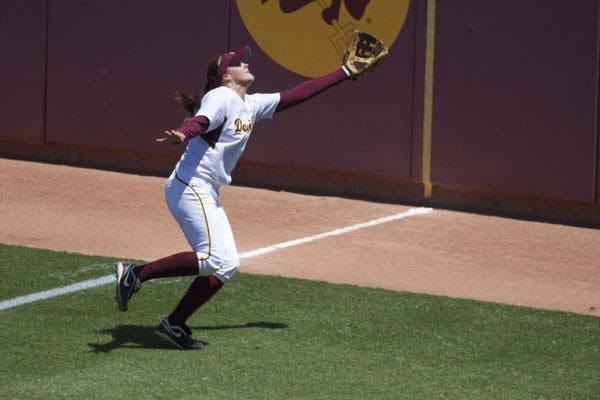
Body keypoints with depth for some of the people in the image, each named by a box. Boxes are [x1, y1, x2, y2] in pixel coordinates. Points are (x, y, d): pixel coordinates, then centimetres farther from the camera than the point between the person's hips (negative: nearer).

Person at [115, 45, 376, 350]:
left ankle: (175, 325, 6)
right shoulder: (220, 97, -9)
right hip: (189, 188, -10)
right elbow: (200, 120, -29)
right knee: (215, 259, -21)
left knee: (226, 266, 5)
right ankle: (136, 274, -16)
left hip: (208, 196, 10)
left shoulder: (253, 105, 16)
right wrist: (180, 135, -53)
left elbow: (294, 96, 21)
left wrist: (344, 74, 23)